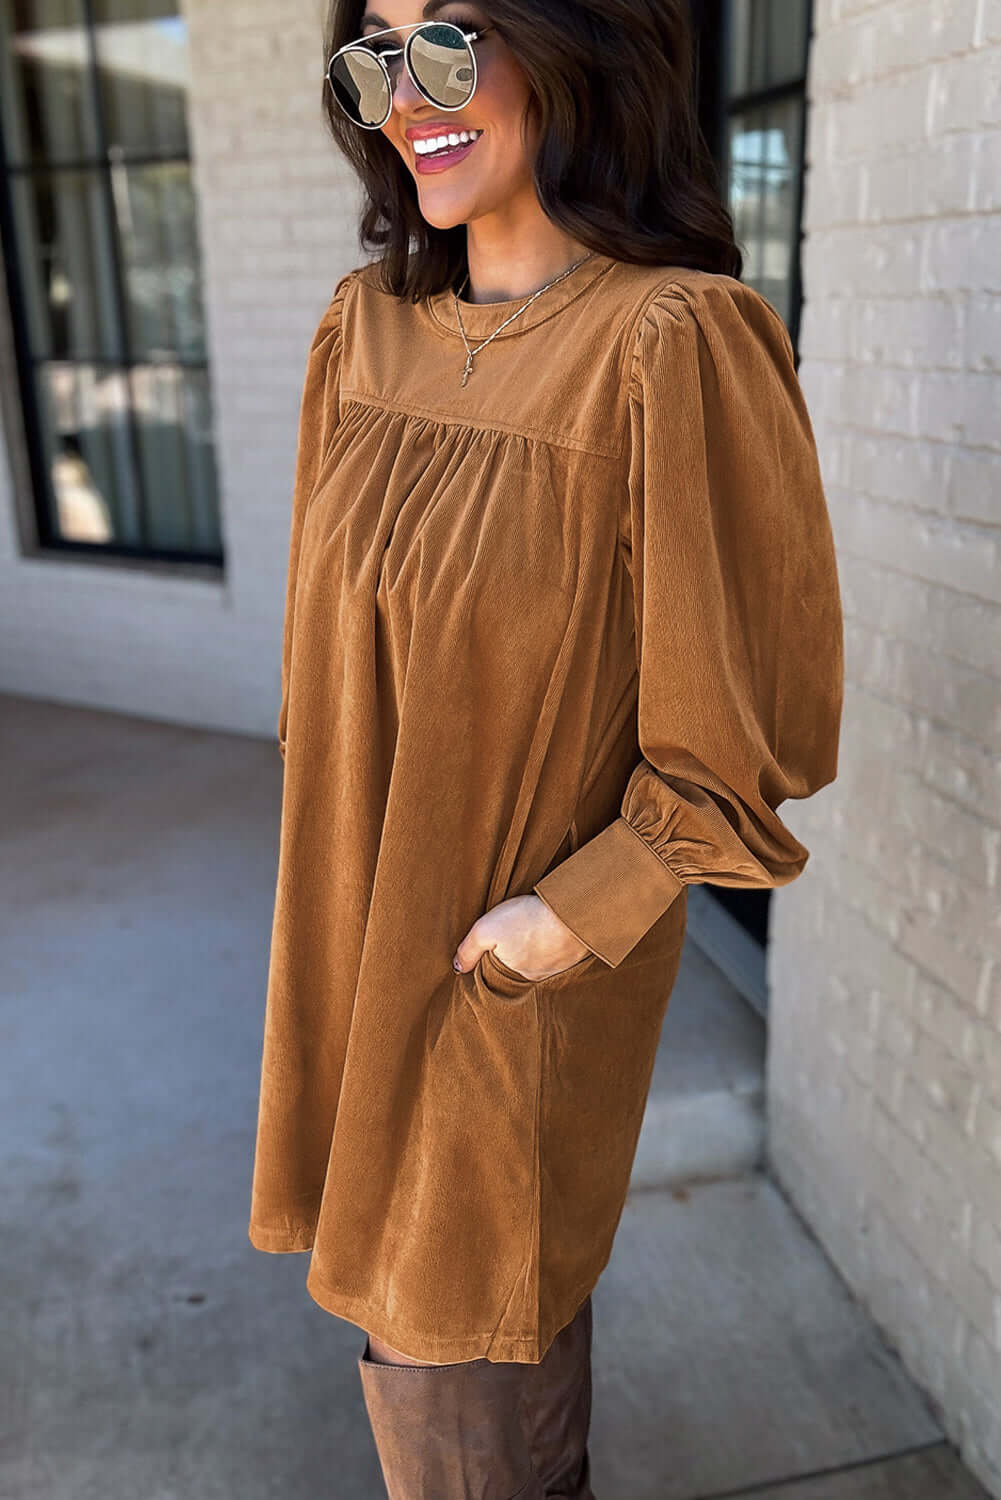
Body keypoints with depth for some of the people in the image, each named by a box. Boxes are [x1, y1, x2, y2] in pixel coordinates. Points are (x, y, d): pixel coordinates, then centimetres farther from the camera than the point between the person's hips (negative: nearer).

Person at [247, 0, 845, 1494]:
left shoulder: (672, 340, -21)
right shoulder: (368, 325, 1)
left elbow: (750, 733, -15)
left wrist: (577, 913, -15)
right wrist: (332, 886, 9)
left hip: (524, 972, -6)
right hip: (357, 939, 6)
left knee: (458, 1380, 13)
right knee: (404, 1295, 25)